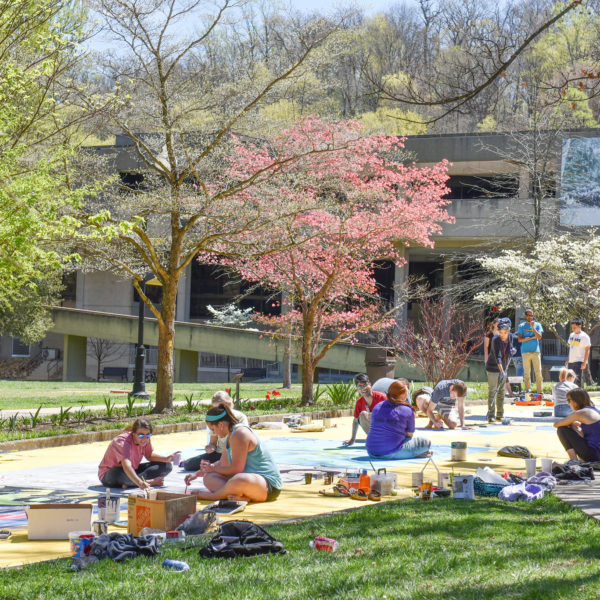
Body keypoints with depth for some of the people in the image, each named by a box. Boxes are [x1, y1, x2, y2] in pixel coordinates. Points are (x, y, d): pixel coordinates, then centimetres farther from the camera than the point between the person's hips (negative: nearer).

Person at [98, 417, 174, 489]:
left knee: (167, 466, -5)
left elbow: (150, 455, 9)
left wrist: (166, 459, -10)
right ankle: (150, 482, -21)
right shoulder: (123, 441, -35)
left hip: (132, 471, 7)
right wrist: (139, 483, -66)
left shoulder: (145, 439, -12)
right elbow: (126, 466, -51)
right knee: (119, 473, -46)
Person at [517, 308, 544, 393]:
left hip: (536, 351, 0)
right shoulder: (522, 326, 9)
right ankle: (528, 391, 4)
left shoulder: (537, 325, 9)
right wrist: (532, 337, -5)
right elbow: (520, 339, -1)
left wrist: (533, 327, -11)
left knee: (538, 372, -4)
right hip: (525, 352, 0)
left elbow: (539, 337, -4)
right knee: (526, 373, 0)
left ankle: (540, 391, -2)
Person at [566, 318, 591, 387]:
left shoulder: (584, 337, -10)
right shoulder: (571, 335, 11)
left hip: (579, 361, -7)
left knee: (578, 380, -14)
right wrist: (568, 360, 18)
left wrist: (584, 363, -16)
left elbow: (587, 350, -10)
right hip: (571, 361, 7)